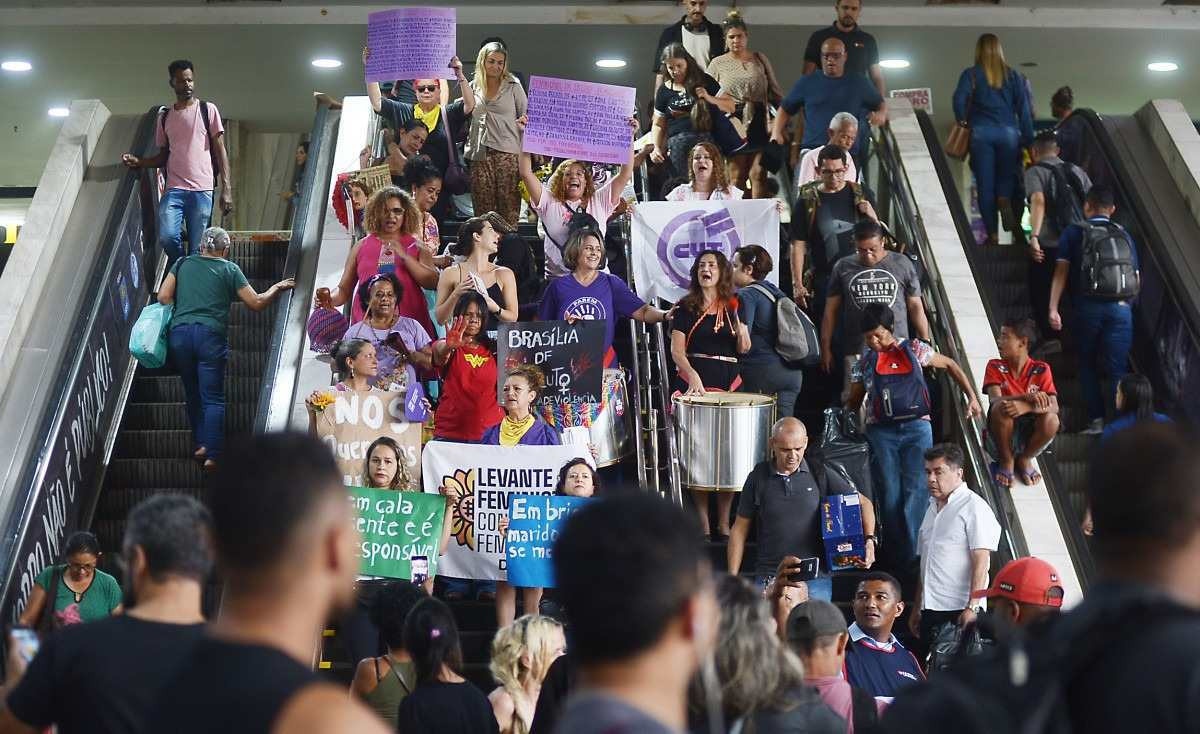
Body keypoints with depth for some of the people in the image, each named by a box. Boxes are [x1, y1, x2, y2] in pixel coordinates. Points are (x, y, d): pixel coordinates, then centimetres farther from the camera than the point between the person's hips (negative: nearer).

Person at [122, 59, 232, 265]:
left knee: (197, 251, -5)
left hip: (202, 190, -2)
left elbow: (220, 151, 3)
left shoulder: (208, 110, 7)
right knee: (167, 237, -19)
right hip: (174, 189, 2)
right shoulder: (164, 116, 16)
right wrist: (138, 162, 3)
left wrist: (227, 190, -5)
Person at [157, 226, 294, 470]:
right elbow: (256, 303, 7)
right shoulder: (229, 269, 9)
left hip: (179, 333, 3)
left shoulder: (182, 264, 17)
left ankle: (200, 444, 7)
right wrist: (277, 288, 22)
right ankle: (211, 455, -9)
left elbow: (163, 297, 9)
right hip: (210, 334, -3)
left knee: (193, 394, 15)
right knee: (213, 398, -2)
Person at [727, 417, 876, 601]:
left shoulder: (820, 475, 2)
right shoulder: (758, 477, 3)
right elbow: (739, 529, 8)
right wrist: (732, 579, 2)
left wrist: (869, 539, -9)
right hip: (769, 577, 0)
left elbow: (863, 502, 8)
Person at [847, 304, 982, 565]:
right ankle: (895, 555, 9)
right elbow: (854, 402, 16)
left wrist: (971, 397, 9)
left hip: (916, 427, -1)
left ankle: (913, 554, -4)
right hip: (881, 432, 1)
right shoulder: (863, 362, 9)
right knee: (889, 494, 2)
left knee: (916, 491, -7)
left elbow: (950, 365, 15)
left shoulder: (914, 349, 6)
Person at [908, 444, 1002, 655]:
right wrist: (916, 608, 19)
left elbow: (981, 561, -14)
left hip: (959, 610, -7)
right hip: (930, 610, 7)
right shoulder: (932, 508, 19)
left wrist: (972, 607, -20)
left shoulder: (974, 507, -6)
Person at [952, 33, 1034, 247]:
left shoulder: (971, 74, 3)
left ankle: (992, 234, 1)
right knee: (1006, 176, 14)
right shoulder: (1012, 75, 8)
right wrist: (1028, 138, 7)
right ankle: (1005, 199, -22)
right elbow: (1024, 108, 5)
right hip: (1008, 132, 1)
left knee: (985, 185, 3)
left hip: (981, 132, -1)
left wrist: (963, 121, 4)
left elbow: (959, 99, -13)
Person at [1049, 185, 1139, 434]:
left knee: (1088, 365, 12)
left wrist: (1053, 308, -7)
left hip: (1089, 307, -2)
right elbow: (1137, 279, 15)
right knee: (1118, 369, 3)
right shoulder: (1125, 235, 15)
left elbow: (1061, 271, -4)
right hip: (1121, 308, 2)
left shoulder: (1074, 233, 6)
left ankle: (1096, 419, 5)